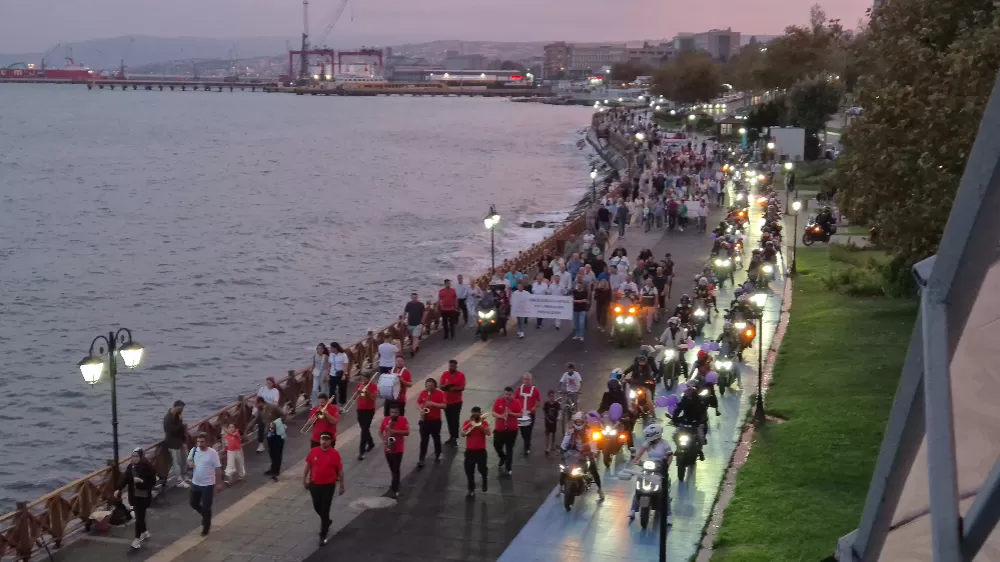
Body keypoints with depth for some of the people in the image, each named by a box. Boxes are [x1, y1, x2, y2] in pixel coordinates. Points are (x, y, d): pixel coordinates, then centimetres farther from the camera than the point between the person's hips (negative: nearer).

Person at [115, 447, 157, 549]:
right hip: (134, 495, 6)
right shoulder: (130, 466, 1)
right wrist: (118, 489, -13)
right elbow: (125, 478, -1)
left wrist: (141, 481, -28)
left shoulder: (147, 467, -16)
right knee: (140, 515, 18)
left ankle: (138, 538, 2)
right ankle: (144, 532, 39)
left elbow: (153, 482, -15)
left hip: (143, 496, -6)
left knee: (139, 516, -6)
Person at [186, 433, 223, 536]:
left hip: (208, 485, -5)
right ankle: (205, 516, 45)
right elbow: (188, 460, 13)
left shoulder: (212, 453, -19)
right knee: (193, 503, 17)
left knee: (206, 507, 3)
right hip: (195, 483, 5)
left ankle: (206, 528, 20)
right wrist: (189, 463, -12)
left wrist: (219, 483, -10)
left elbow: (218, 469, -12)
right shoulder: (194, 450, -5)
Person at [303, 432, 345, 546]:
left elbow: (340, 470, -6)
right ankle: (326, 522, 48)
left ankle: (323, 536, 6)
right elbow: (308, 465, 8)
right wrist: (304, 479, 11)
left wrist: (342, 486, -3)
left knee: (325, 510, -3)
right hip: (315, 484, 4)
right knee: (317, 507, 19)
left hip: (328, 486, -4)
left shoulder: (334, 454, -13)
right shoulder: (313, 451, -5)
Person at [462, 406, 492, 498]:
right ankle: (471, 490, 15)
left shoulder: (484, 422, -2)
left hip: (481, 450, -2)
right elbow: (463, 434, -12)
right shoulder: (467, 422, 0)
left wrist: (480, 424, -23)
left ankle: (484, 479, 29)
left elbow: (488, 433, -18)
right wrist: (471, 426, -22)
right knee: (469, 471, 2)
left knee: (481, 468, -7)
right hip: (470, 451, 2)